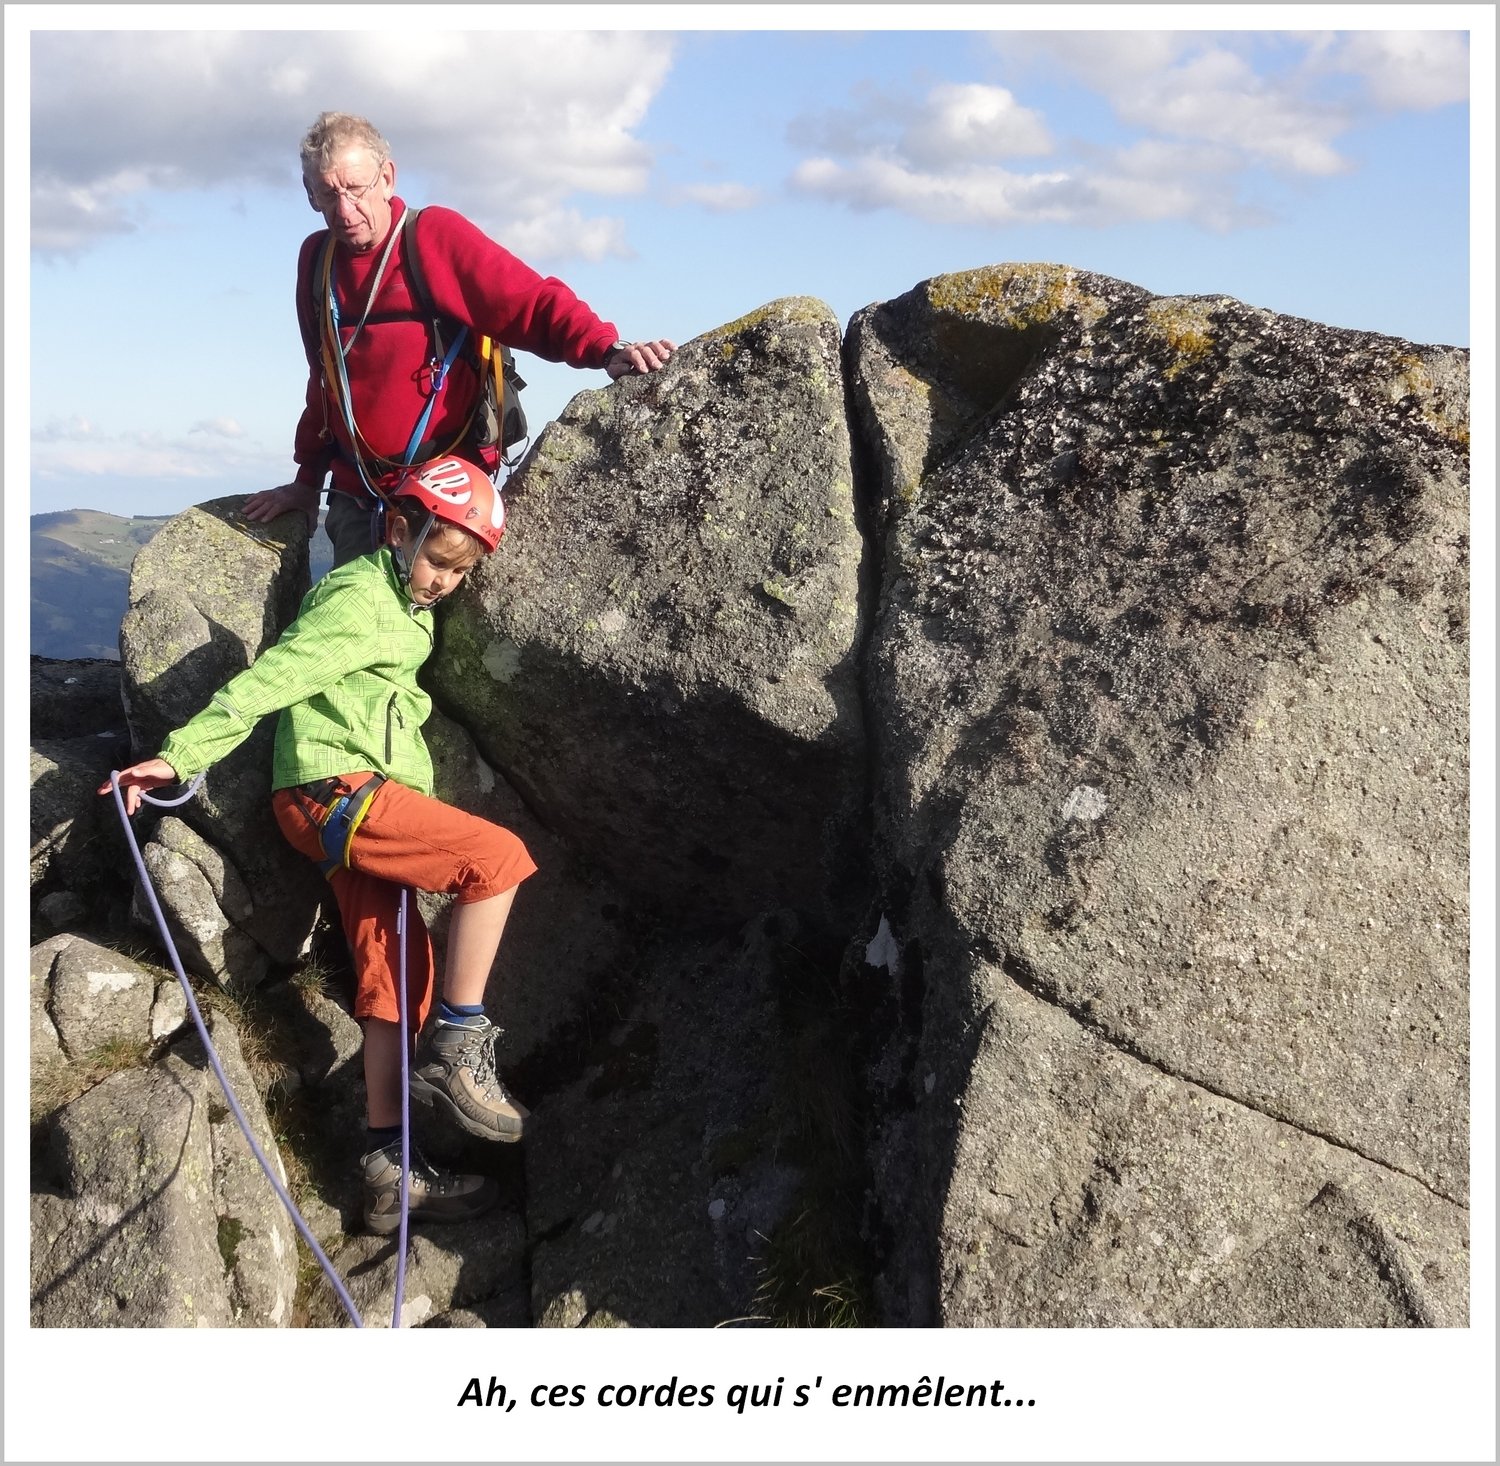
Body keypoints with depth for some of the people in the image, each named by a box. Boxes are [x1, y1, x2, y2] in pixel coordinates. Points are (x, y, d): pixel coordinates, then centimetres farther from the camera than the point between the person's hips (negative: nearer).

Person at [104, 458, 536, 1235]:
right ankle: (455, 1048, -10)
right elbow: (266, 680, -19)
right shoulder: (358, 601, -11)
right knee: (498, 857, -17)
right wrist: (179, 756, -24)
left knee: (395, 972, 5)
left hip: (358, 804, 10)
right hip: (333, 789, -10)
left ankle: (387, 1169, 6)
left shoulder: (405, 605, 18)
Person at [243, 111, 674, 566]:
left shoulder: (436, 235, -6)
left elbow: (534, 303, -16)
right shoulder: (316, 258, 10)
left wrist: (606, 349, -34)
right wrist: (308, 480, 23)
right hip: (357, 497, 5)